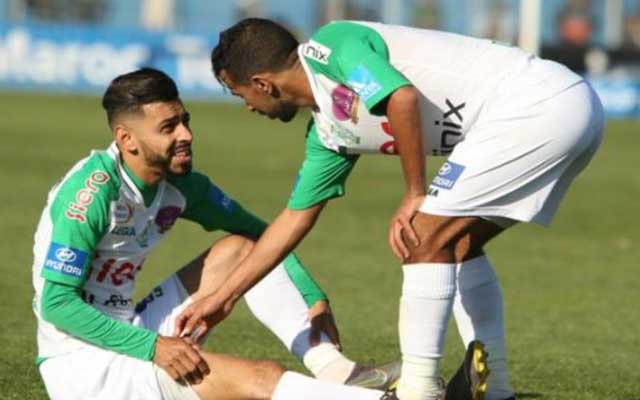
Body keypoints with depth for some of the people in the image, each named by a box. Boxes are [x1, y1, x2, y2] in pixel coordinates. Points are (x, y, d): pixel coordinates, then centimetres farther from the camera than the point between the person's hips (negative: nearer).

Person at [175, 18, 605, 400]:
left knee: (426, 238, -9)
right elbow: (295, 217, 28)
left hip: (539, 105, -10)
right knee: (458, 245, 19)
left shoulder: (329, 46, -7)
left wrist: (414, 196, -13)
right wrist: (223, 298, 33)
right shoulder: (329, 131, 20)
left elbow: (403, 97, -23)